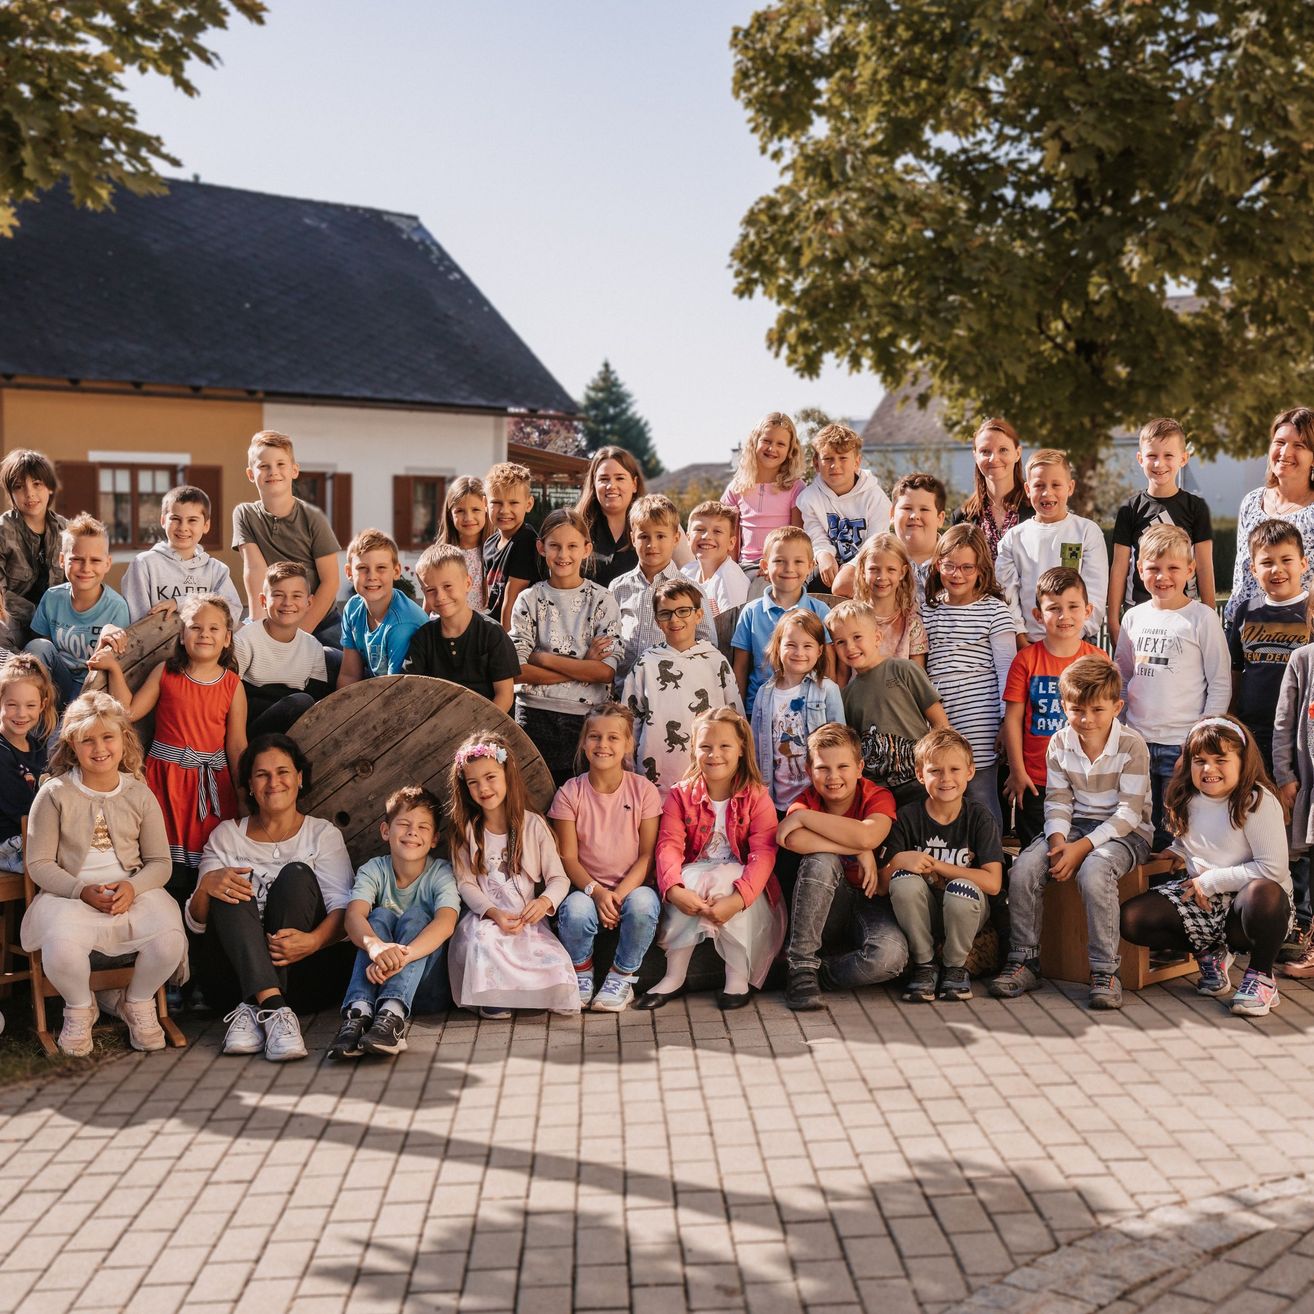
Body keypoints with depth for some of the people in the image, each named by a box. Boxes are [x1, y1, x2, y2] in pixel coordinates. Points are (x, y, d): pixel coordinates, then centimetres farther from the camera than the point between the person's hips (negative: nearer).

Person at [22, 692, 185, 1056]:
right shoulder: (54, 794, 1)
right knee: (62, 946, -36)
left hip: (133, 892, 2)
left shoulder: (139, 794, 7)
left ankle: (137, 1002, 6)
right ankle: (80, 1007, 2)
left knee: (169, 939, -28)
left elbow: (159, 862, 7)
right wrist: (81, 890, -17)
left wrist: (133, 887, -15)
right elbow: (39, 863, 0)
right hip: (68, 894, -2)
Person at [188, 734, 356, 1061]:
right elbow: (195, 923, 7)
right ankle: (274, 1009, -45)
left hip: (300, 968, -1)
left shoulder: (323, 834, 11)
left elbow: (343, 908, -4)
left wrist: (312, 941, -27)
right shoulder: (226, 835, 15)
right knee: (230, 889, -23)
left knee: (296, 875, -21)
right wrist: (206, 885, -16)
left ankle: (252, 1011, -34)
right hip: (233, 973, 1)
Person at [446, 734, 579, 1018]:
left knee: (557, 975, -26)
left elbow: (559, 878, 0)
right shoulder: (465, 830, 5)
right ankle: (490, 995, -7)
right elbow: (465, 883, 0)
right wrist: (494, 913, -19)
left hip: (528, 919, 0)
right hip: (484, 917, 0)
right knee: (483, 940, -36)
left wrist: (545, 901, -23)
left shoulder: (533, 825, 1)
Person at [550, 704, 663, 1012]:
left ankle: (622, 976, -8)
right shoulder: (570, 792, -1)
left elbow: (648, 854, -5)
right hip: (586, 887, 0)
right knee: (575, 909, -34)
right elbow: (568, 856, -3)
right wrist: (595, 891, -21)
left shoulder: (643, 790, -2)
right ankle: (582, 973, -2)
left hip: (632, 886, 0)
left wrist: (621, 892, -20)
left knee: (642, 903, -35)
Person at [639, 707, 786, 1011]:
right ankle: (674, 977, -21)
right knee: (691, 880, -31)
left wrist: (737, 899, -36)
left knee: (723, 880, -34)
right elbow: (669, 846, -15)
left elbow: (763, 853, -20)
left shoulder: (756, 796, -8)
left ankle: (738, 978, -22)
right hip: (696, 876, 2)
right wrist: (674, 889, -35)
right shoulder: (681, 795, -2)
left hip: (738, 880, -2)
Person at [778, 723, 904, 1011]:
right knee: (820, 860, -32)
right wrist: (860, 851, -32)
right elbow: (794, 840, -32)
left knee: (891, 955, -34)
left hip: (872, 900, -1)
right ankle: (801, 965, -23)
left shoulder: (878, 797, -11)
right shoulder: (807, 800, -8)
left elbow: (867, 836, -35)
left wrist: (802, 816, -29)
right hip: (828, 902, 1)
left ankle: (815, 973, -11)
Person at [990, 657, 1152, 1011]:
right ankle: (1024, 960, -8)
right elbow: (1058, 802, 3)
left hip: (1124, 833, -5)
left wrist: (1082, 847, -24)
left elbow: (1129, 812, -16)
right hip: (1075, 826, 5)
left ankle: (1105, 971, -25)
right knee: (1024, 866, -20)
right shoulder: (1059, 744, 3)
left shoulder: (1132, 746, -12)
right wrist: (1058, 841, -17)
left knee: (1094, 869, -36)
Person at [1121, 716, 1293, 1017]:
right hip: (1201, 902, 6)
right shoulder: (1188, 800, 6)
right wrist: (1175, 854, 4)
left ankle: (1261, 975, -14)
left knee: (1262, 892, -43)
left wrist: (1211, 880, -17)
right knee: (1130, 919, -14)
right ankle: (1210, 954, 11)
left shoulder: (1258, 801, -15)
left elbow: (1273, 869, -22)